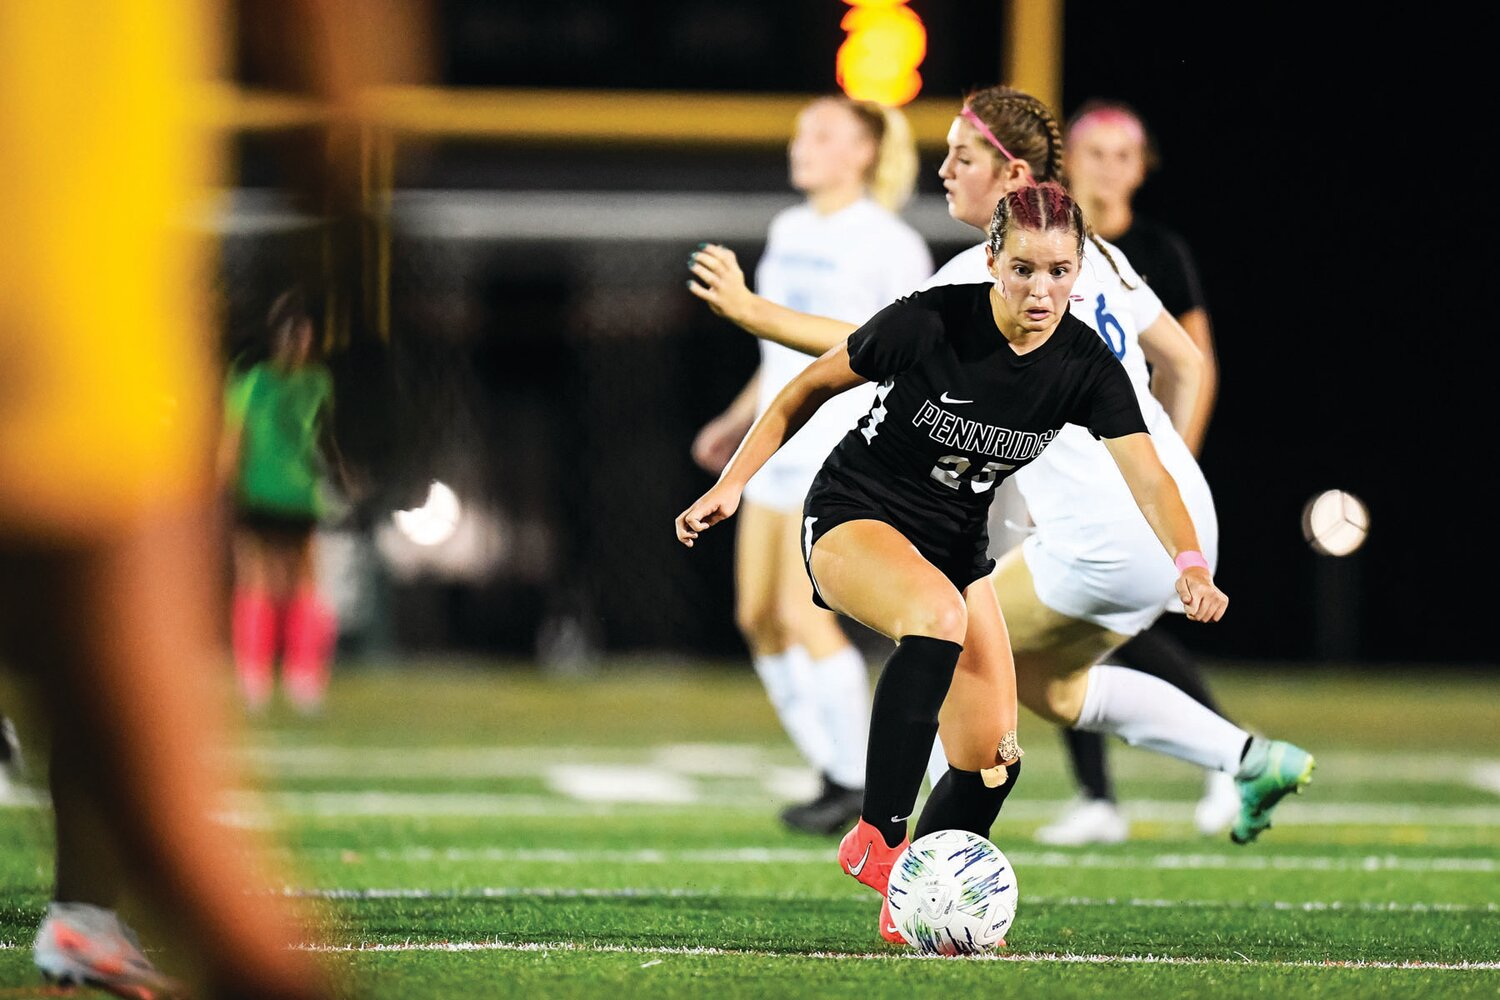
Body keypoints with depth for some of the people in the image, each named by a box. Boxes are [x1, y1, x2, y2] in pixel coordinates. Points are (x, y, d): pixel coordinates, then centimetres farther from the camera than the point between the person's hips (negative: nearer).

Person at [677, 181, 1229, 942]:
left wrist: (1189, 562, -40)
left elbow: (1148, 477, -21)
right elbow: (810, 388, -8)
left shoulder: (1085, 366, -12)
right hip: (854, 516, -5)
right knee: (939, 617, -38)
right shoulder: (928, 323, -23)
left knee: (991, 763, -1)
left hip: (957, 545, 5)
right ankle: (876, 838, -34)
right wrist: (733, 481, -11)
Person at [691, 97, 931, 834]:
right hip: (779, 443, 8)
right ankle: (833, 772, 15)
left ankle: (858, 786, -1)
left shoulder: (891, 245, -8)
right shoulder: (788, 232, 14)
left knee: (803, 614, -13)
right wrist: (737, 420, 23)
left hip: (842, 452, -8)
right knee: (759, 618, 4)